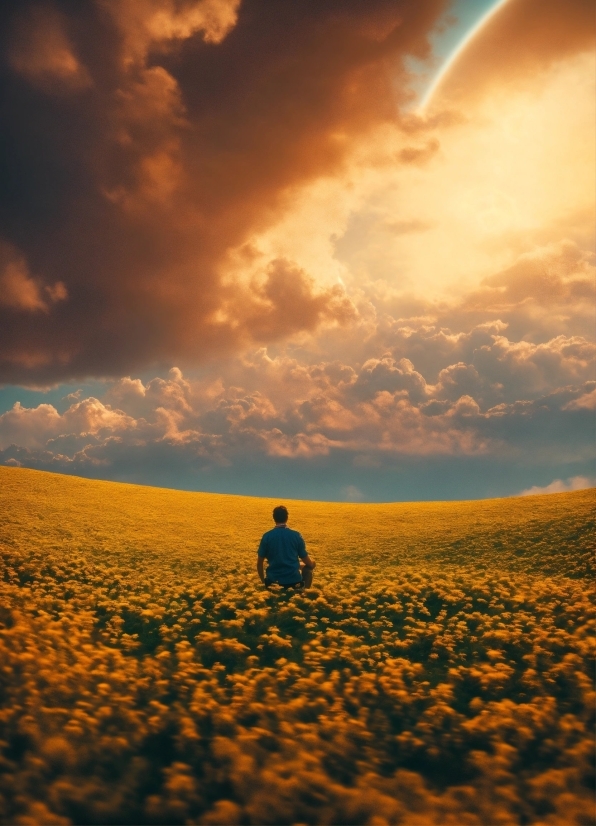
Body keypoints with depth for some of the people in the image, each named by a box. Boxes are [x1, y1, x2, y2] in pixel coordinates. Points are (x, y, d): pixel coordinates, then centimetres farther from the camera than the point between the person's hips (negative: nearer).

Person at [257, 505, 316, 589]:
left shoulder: (267, 536, -3)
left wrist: (264, 582, 19)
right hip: (293, 580, -3)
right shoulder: (296, 535, -4)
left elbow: (259, 563, 3)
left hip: (273, 580, 3)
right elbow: (308, 562, 4)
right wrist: (312, 562, 29)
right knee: (310, 564, 27)